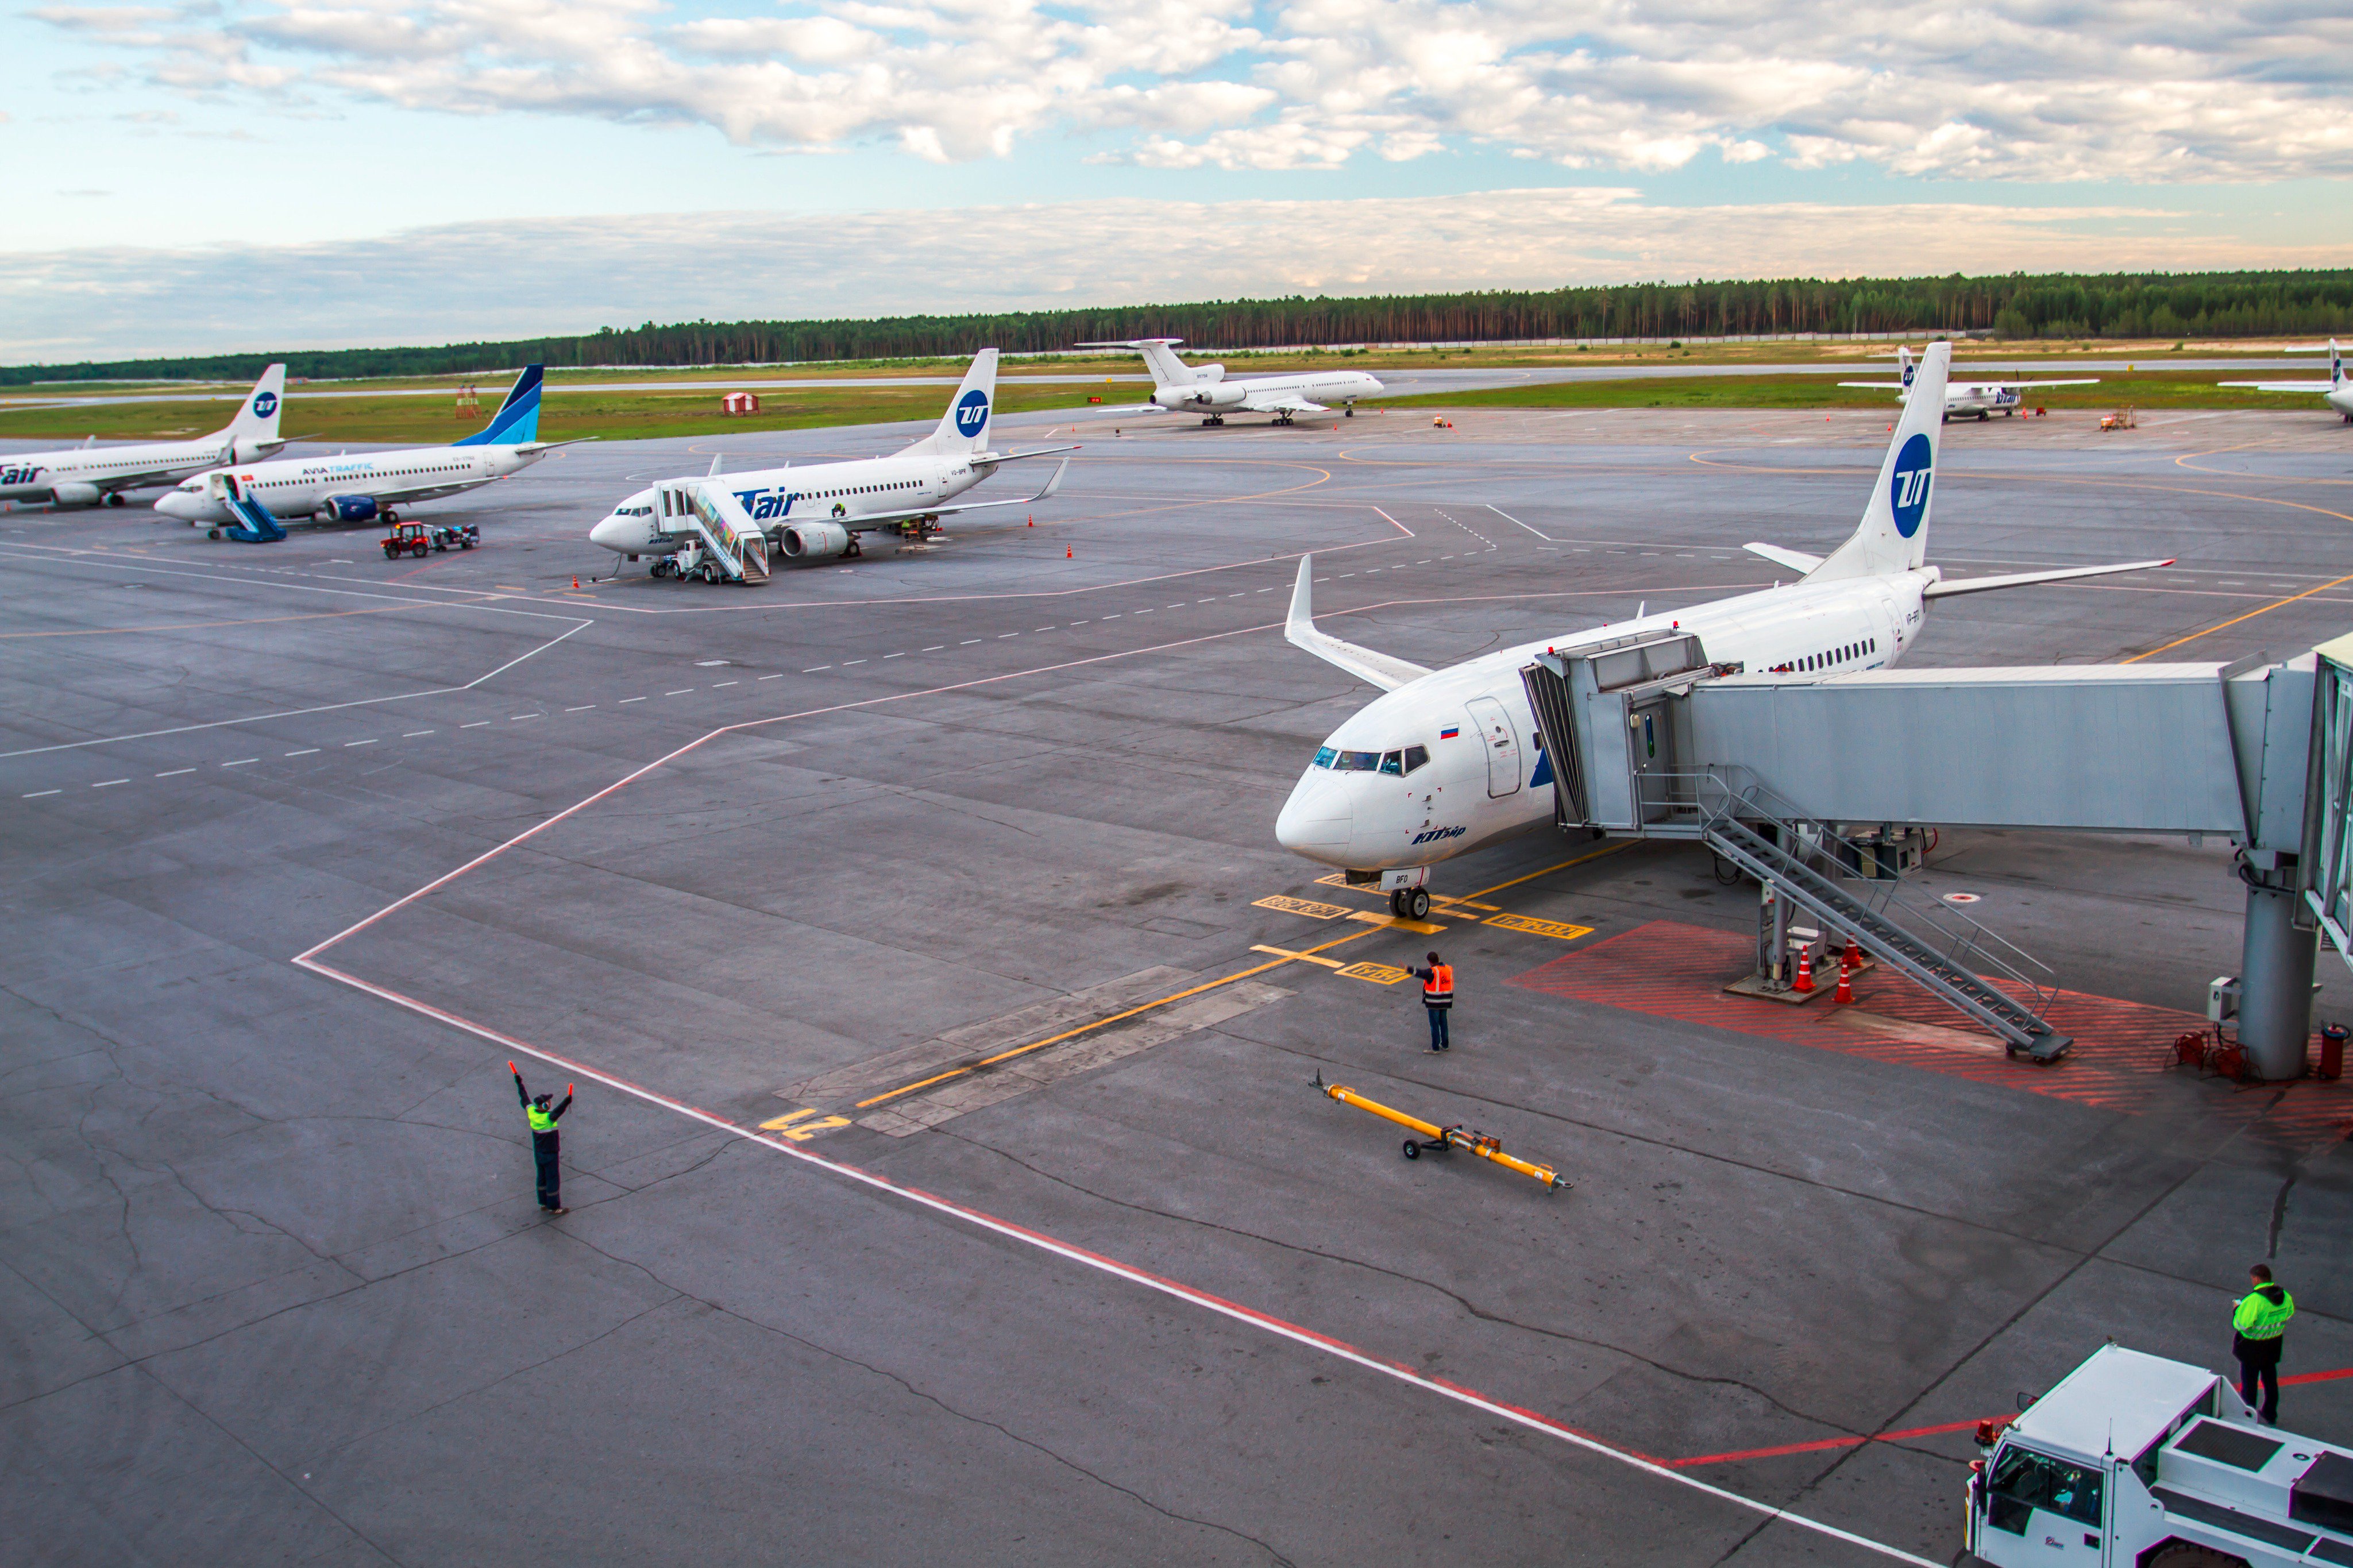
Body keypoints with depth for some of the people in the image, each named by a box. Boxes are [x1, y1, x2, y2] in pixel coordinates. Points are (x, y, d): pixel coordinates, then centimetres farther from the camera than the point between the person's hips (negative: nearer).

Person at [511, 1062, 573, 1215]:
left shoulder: (531, 1111, -7)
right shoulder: (548, 1118, -29)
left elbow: (525, 1098, 7)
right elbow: (557, 1113, -50)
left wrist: (519, 1084, 19)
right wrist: (566, 1103, -65)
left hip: (538, 1153, 8)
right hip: (549, 1155, -8)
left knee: (542, 1177, 20)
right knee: (553, 1179, 2)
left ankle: (543, 1203, 33)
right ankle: (554, 1207, 9)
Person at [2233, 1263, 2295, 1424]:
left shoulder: (2254, 1300, -30)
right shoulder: (2285, 1296, -8)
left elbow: (2242, 1324, -28)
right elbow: (2289, 1313, 10)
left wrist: (2237, 1309, -11)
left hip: (2252, 1347, -7)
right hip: (2273, 1346, 7)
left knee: (2249, 1383, 11)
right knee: (2270, 1380, 24)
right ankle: (2270, 1415, 40)